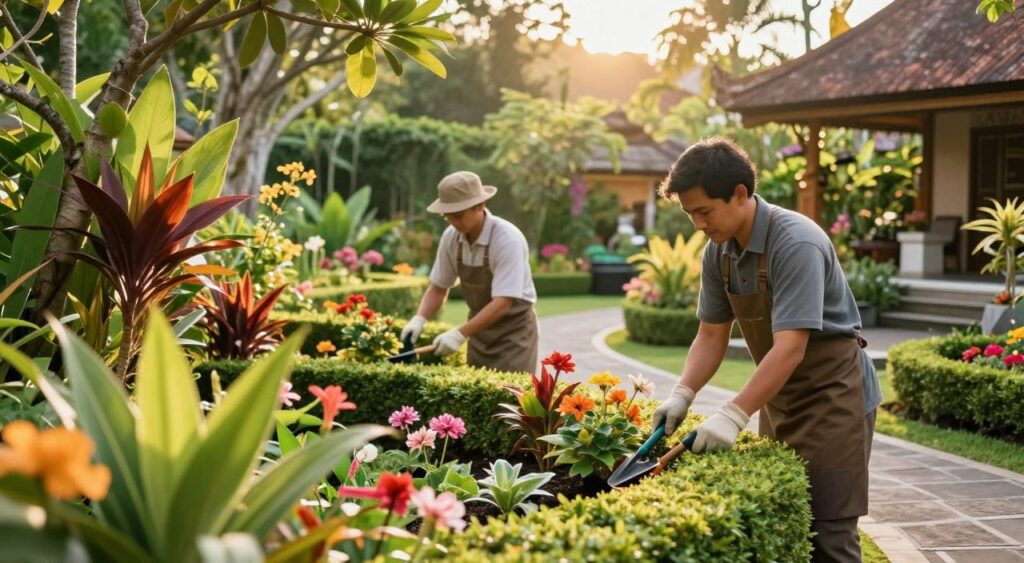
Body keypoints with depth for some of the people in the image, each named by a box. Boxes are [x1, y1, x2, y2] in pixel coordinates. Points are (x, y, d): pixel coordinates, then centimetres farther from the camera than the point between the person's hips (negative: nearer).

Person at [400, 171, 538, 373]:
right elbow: (438, 288, 4)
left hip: (514, 329, -5)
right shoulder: (451, 237, -7)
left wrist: (460, 334, -34)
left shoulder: (508, 240, -24)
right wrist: (419, 319, -14)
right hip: (480, 327, 5)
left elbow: (503, 303, -28)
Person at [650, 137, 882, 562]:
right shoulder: (718, 251, -1)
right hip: (780, 399, 8)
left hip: (832, 395, -7)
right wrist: (683, 393, -9)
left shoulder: (796, 243, -25)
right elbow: (712, 335, 6)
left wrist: (734, 415, -34)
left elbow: (790, 348, -30)